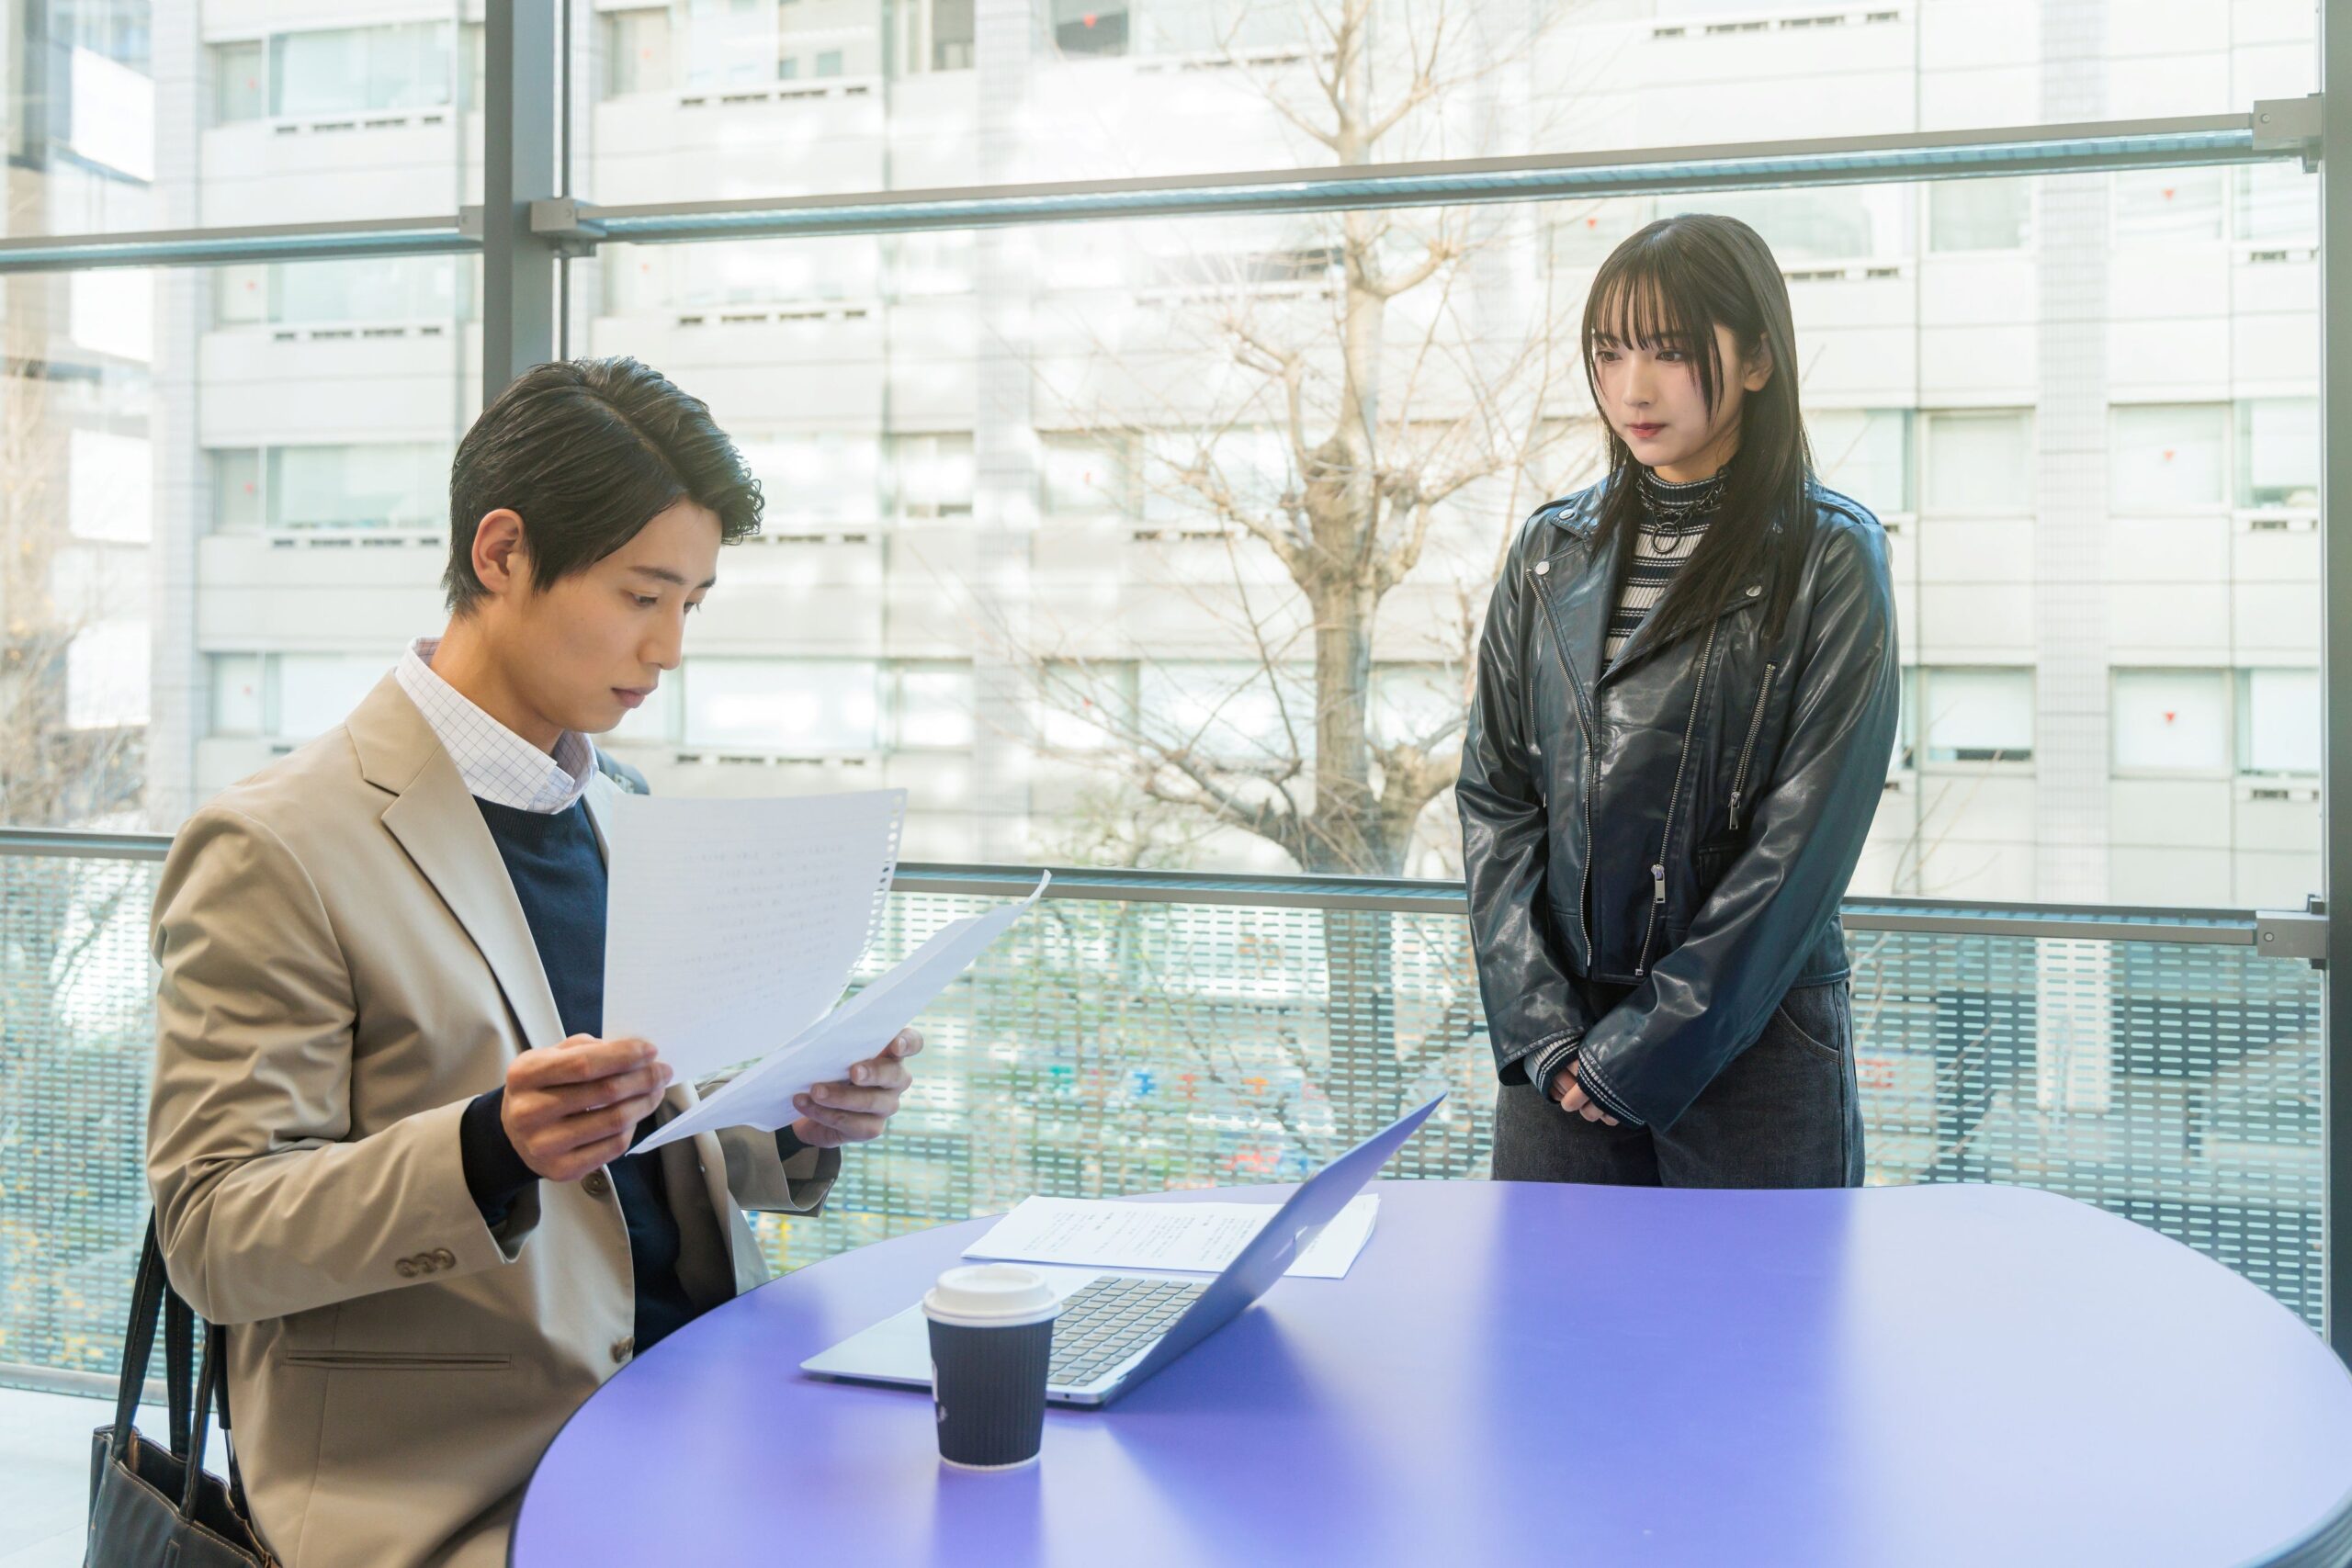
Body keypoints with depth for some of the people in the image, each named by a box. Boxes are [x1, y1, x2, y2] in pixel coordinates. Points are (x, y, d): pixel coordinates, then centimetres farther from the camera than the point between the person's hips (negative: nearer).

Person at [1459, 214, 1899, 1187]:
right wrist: (1541, 1028, -7)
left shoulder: (1829, 561, -6)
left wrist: (1643, 1046, -12)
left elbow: (1804, 840, -11)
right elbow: (1494, 794, 3)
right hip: (1558, 1036, 3)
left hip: (1752, 1043, -3)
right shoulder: (1552, 552, 6)